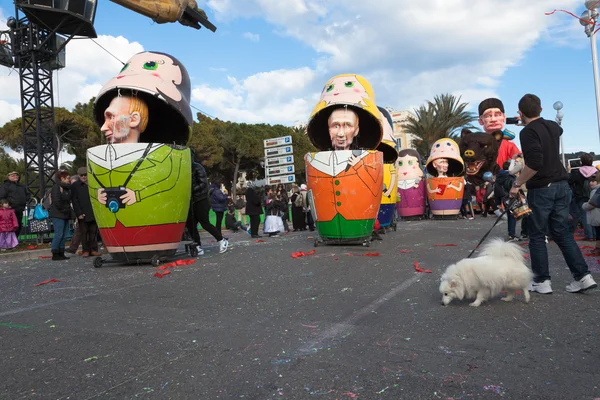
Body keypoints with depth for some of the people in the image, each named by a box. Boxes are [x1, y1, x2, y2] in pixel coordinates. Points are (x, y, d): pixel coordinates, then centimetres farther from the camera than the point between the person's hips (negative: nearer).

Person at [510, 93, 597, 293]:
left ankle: (542, 281, 10)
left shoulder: (528, 132, -13)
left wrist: (517, 183, -16)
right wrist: (529, 122, 44)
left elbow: (534, 163, -26)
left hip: (541, 189, -7)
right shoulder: (553, 126, 10)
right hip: (562, 186, 7)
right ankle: (583, 276, 10)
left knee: (537, 236, 5)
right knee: (562, 233, 13)